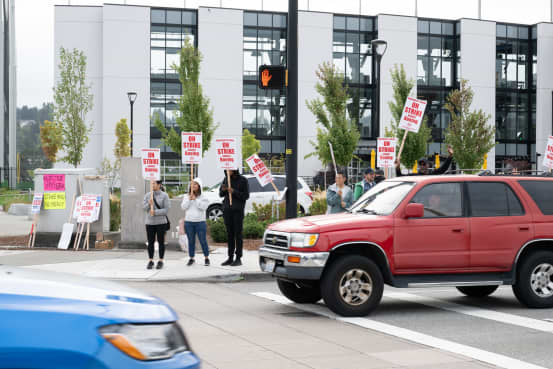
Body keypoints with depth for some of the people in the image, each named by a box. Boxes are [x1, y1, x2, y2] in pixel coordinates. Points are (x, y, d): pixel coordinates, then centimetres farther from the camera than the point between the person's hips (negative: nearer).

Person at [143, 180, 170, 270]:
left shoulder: (164, 196, -5)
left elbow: (166, 209, -11)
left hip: (161, 222, -3)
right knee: (150, 242, 5)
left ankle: (160, 261, 11)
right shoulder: (147, 195, 5)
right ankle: (150, 261, 13)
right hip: (149, 222, 3)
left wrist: (155, 212, -19)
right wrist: (149, 204, -21)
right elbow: (144, 208, -1)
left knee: (161, 242, 3)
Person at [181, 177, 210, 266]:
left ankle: (206, 258, 11)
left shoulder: (203, 197, 0)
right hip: (188, 222, 2)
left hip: (200, 222, -2)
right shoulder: (186, 196, 9)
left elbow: (203, 207, -14)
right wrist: (189, 199, -11)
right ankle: (191, 258, 16)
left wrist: (195, 199, -15)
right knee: (191, 241, 8)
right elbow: (183, 207, 0)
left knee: (203, 241, 0)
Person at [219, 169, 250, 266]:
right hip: (227, 210, 5)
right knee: (229, 234, 7)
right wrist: (223, 190, -10)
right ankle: (230, 257, 12)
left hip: (238, 210, -4)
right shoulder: (226, 179, 8)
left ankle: (238, 258, 1)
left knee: (238, 234, -3)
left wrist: (234, 192, -20)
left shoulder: (243, 180, -5)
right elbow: (221, 194, 12)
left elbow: (246, 196, -9)